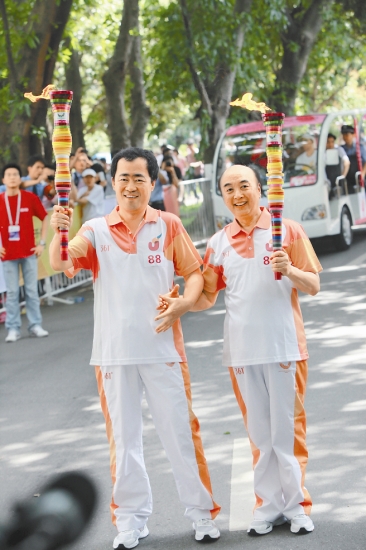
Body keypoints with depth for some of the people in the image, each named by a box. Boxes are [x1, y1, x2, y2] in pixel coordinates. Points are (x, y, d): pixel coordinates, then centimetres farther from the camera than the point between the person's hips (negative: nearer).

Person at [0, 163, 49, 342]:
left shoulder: (31, 198, -2)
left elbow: (44, 218, 9)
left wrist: (42, 243, 3)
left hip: (29, 252, 0)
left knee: (32, 290, 4)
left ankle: (35, 325, 12)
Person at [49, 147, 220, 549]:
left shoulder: (168, 226, 3)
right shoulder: (96, 231, 2)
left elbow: (194, 272, 7)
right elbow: (61, 263, -12)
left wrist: (183, 304, -13)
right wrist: (58, 233, -33)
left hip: (162, 348, -1)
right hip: (114, 351, 1)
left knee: (179, 429, 5)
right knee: (123, 436, 8)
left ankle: (201, 512, 17)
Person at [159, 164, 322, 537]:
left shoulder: (287, 231, -2)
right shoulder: (219, 242, 7)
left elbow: (313, 286, -3)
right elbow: (208, 295, 8)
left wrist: (290, 270, -23)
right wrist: (179, 304, -12)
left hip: (283, 346, -3)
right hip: (242, 350, 3)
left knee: (287, 428, 1)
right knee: (259, 432, 10)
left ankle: (297, 505, 11)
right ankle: (268, 505, 18)